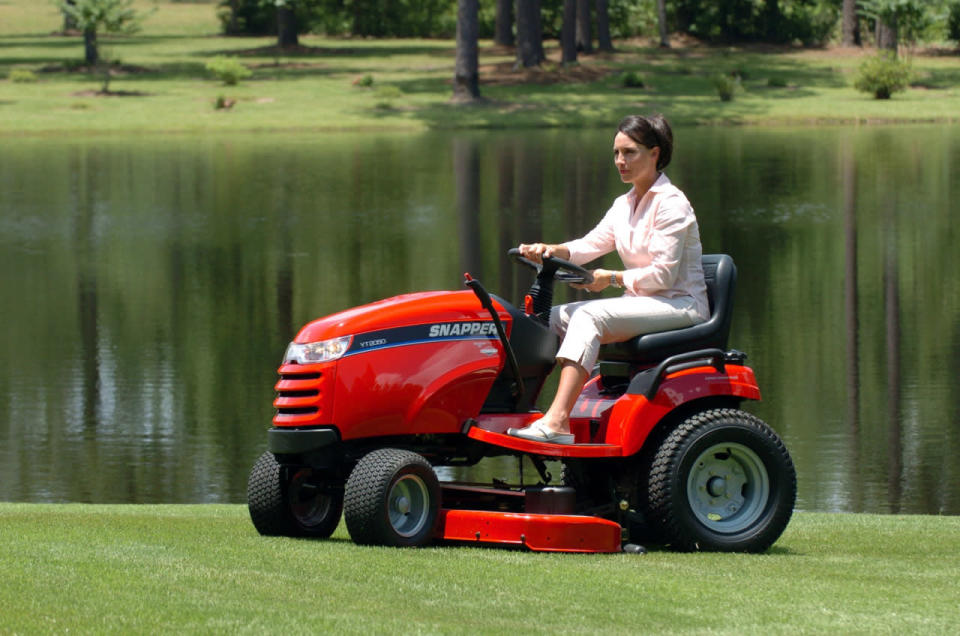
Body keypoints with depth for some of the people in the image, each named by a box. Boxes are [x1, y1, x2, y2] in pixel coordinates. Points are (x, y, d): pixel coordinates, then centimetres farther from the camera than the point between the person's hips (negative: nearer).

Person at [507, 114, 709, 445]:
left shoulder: (671, 204, -11)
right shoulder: (624, 205, 15)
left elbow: (663, 274, -17)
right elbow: (593, 244, 6)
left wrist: (612, 278, -14)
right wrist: (551, 250, -12)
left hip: (681, 304, -9)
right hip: (641, 302, 9)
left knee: (589, 316, -30)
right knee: (556, 317, -8)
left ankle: (557, 420, -43)